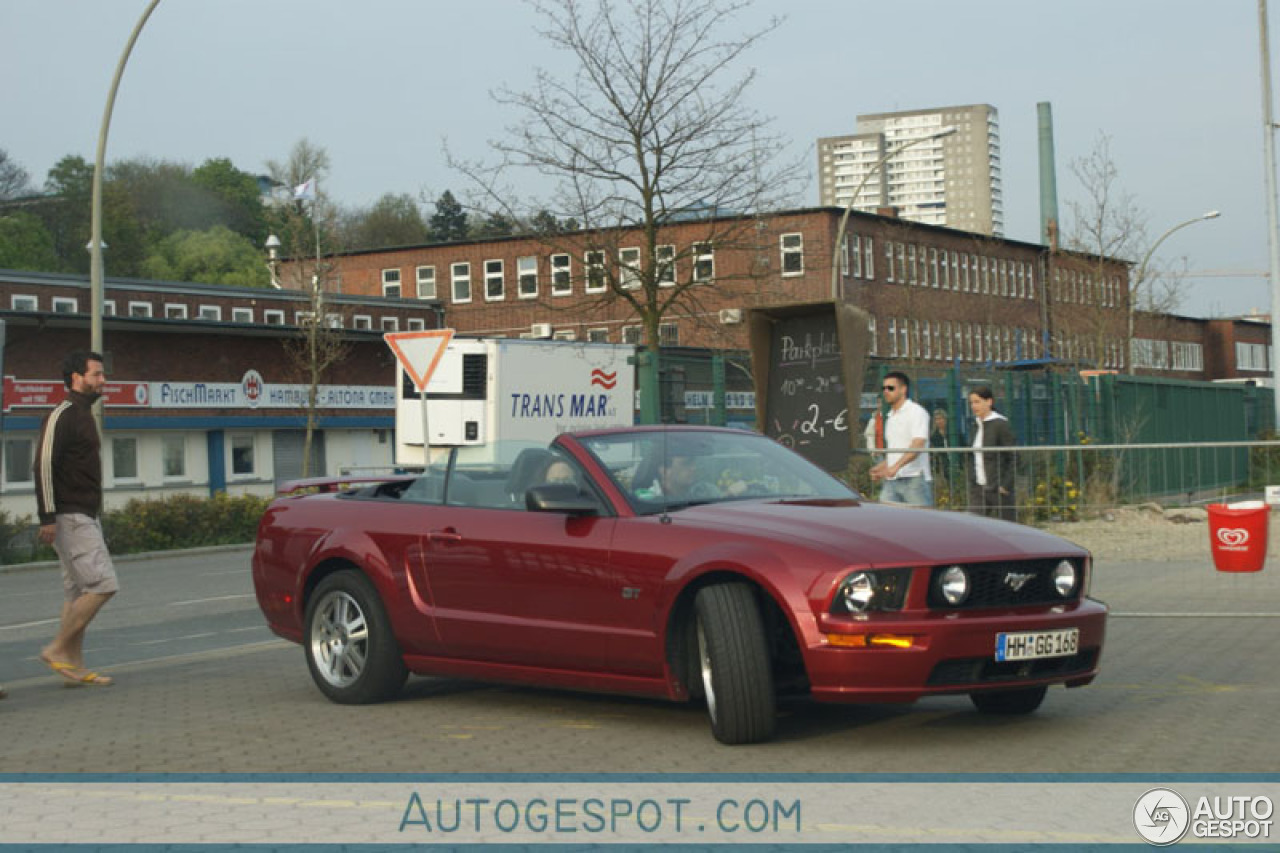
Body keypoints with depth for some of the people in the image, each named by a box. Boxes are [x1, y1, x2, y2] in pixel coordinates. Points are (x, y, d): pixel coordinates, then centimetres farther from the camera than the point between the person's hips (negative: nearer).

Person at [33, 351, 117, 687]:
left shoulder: (83, 416, 19)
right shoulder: (61, 416, -11)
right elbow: (44, 465, -18)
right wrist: (48, 517, -22)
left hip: (86, 518, 10)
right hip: (70, 519, -10)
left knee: (78, 591, 8)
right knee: (103, 584, -14)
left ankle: (73, 666, 10)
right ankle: (58, 650, -6)